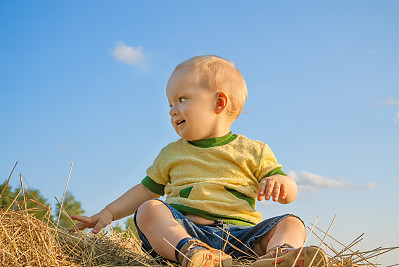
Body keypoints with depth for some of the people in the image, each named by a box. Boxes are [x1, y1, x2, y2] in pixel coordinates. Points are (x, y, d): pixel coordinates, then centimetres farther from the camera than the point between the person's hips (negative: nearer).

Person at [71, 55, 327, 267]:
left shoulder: (253, 151, 14)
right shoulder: (171, 154, 24)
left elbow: (289, 195, 11)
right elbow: (146, 190, 30)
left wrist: (280, 181, -13)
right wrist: (108, 213, 19)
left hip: (239, 232, 0)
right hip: (182, 228, 1)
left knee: (291, 223, -21)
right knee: (149, 210, -27)